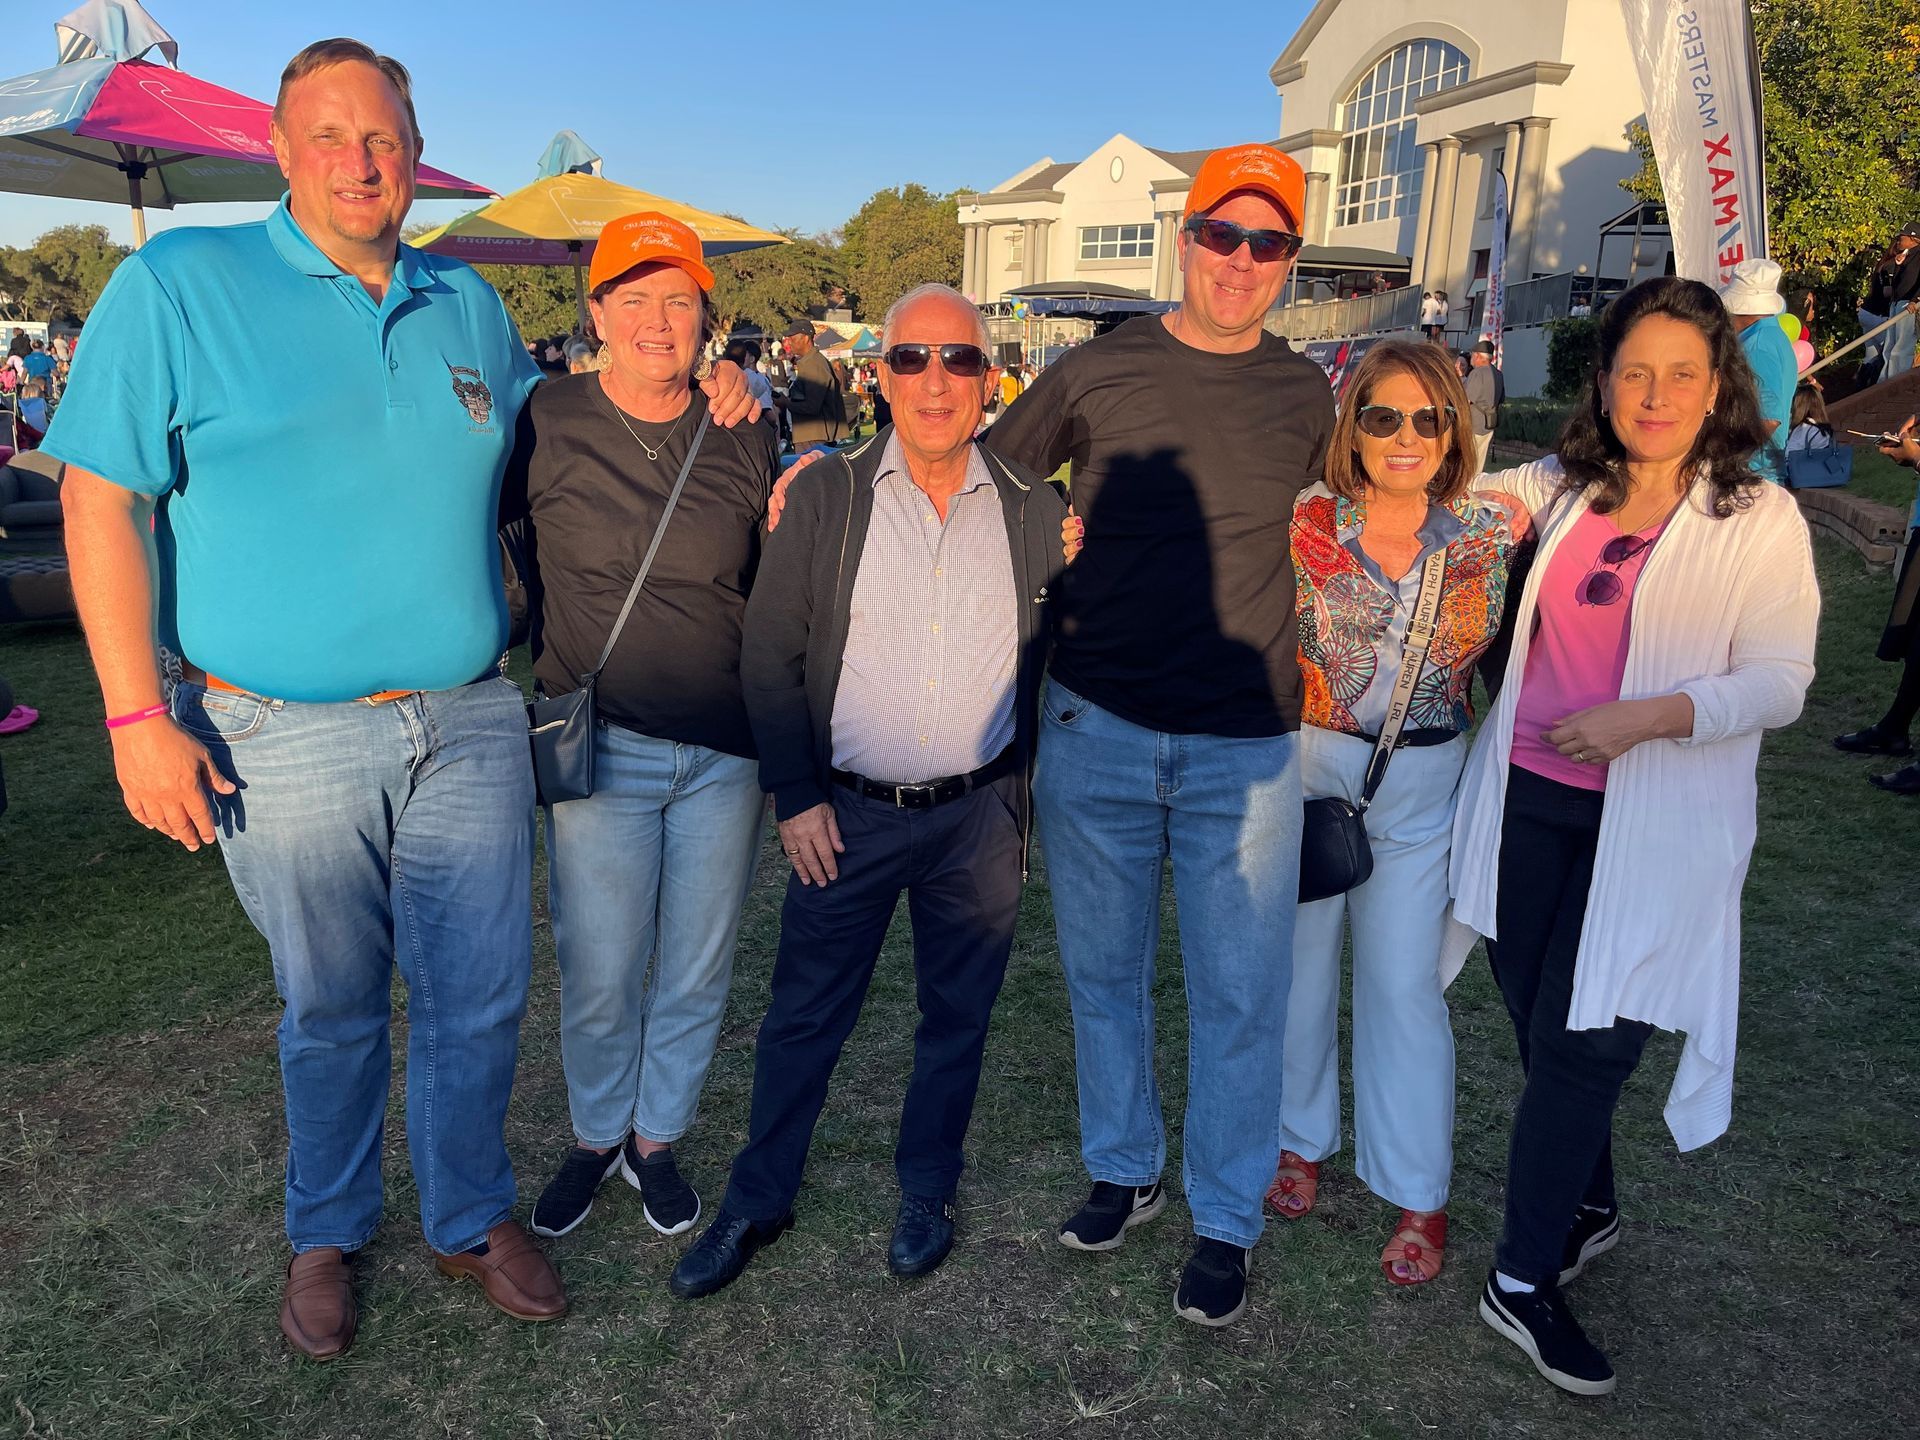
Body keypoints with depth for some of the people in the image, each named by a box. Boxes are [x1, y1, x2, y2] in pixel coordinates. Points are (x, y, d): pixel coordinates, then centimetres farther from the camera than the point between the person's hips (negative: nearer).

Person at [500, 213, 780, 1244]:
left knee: (697, 972, 14)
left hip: (725, 751, 2)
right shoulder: (543, 424, -5)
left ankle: (656, 1139, 39)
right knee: (599, 976, 7)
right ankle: (594, 1137, 37)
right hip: (598, 745, -2)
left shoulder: (745, 442, 3)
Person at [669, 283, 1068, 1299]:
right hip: (847, 813, -1)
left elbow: (1062, 657, 8)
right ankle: (758, 1200, 31)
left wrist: (1027, 786, 5)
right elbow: (769, 655, -2)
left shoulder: (1035, 509, -1)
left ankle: (927, 1193, 38)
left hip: (980, 816, 1)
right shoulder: (825, 498, -4)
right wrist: (795, 797, -6)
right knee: (803, 1015, 10)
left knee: (957, 1016, 15)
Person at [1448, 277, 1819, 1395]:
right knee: (1541, 1027, 13)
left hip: (1656, 828, -3)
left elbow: (1780, 683, -8)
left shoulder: (1763, 520, -4)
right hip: (1526, 799, 4)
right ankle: (1589, 1209, 40)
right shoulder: (1554, 491, 6)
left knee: (1582, 1044, -1)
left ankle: (1526, 1280, 17)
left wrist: (1649, 716, -22)